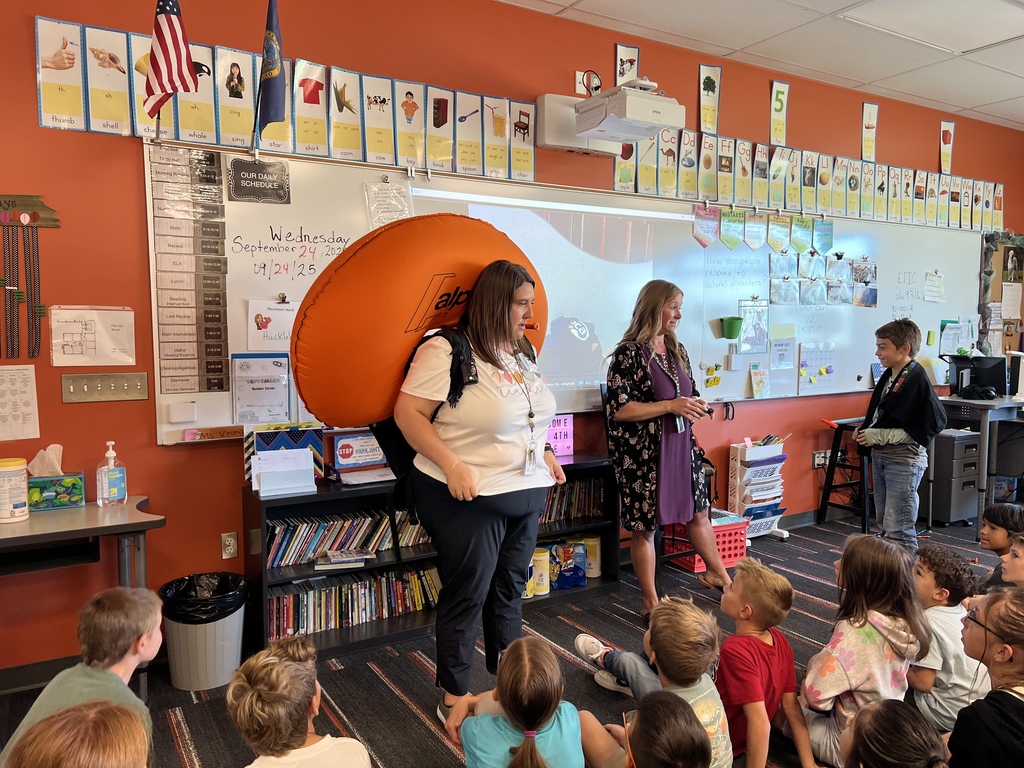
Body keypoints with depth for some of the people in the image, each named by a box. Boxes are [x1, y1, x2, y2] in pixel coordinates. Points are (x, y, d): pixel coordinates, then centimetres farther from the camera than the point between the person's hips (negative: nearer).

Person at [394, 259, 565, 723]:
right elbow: (408, 411, -19)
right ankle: (454, 699, 22)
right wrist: (452, 466, -25)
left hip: (526, 493, 8)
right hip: (469, 496, -7)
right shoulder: (447, 351, -17)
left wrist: (545, 454, 10)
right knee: (466, 595, 4)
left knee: (509, 589, 19)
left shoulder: (523, 353, 10)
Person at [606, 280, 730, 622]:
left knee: (698, 511, 18)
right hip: (643, 453, -7)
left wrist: (696, 406, -2)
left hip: (680, 445, 7)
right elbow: (617, 409, -20)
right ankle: (651, 601, 19)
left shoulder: (677, 350, 9)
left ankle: (717, 573, 40)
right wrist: (670, 406, -21)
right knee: (644, 526, 4)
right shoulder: (629, 353, -14)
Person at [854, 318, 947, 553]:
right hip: (880, 458, 9)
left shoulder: (916, 379, -16)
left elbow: (926, 428, -20)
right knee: (885, 525, 16)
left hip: (905, 462, -9)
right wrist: (865, 431, 2)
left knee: (899, 530, -4)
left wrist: (878, 437, -19)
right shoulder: (888, 376, 8)